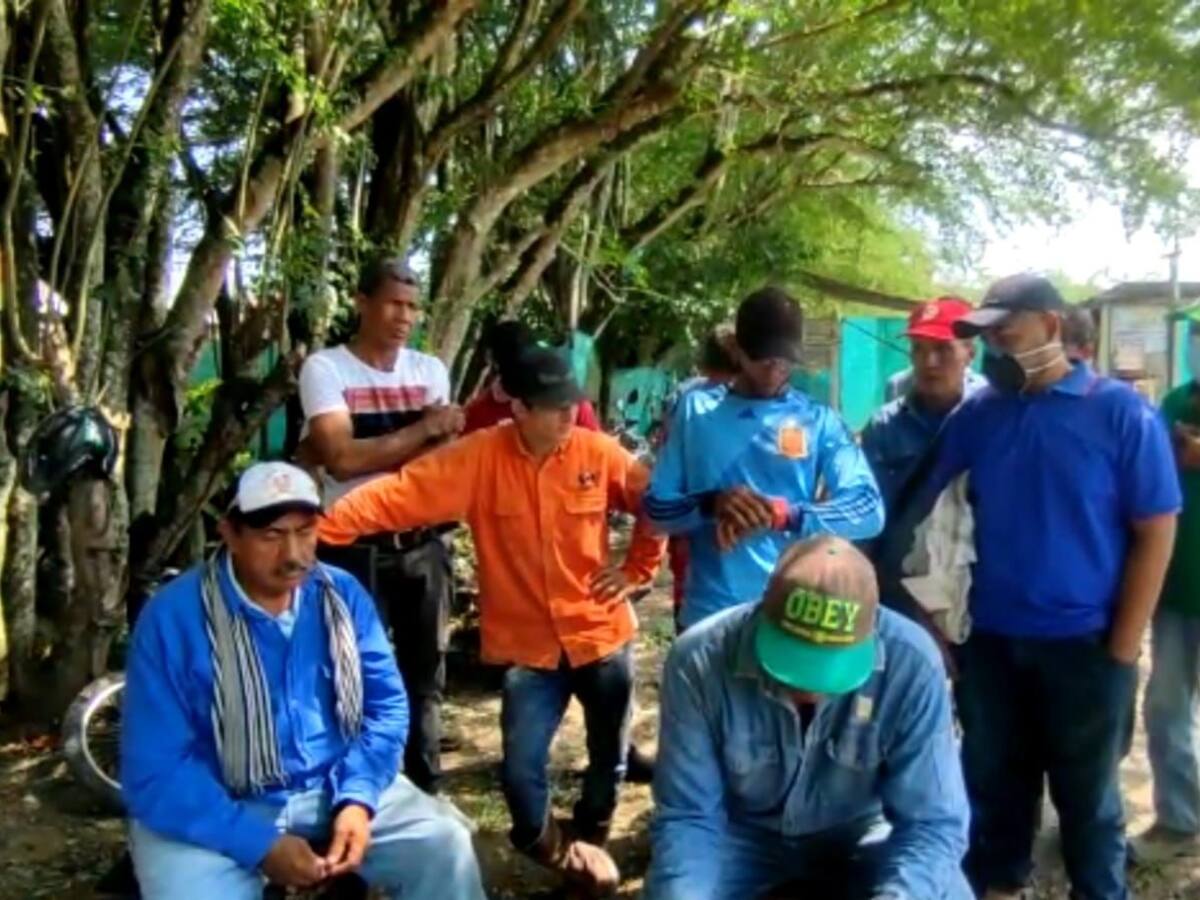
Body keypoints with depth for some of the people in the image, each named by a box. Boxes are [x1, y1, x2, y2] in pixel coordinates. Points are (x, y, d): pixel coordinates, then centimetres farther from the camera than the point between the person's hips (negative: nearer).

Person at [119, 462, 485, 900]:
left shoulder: (343, 594, -2)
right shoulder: (172, 617, -14)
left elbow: (385, 704, 2)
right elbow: (154, 773, -15)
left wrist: (357, 797, -15)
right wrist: (261, 846, -22)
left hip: (337, 789, 3)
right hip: (215, 810, -3)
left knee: (445, 847, -13)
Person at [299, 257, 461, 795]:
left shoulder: (430, 370, 8)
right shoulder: (326, 369, -6)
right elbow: (342, 458, -18)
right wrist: (422, 430, -13)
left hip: (422, 544, 5)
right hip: (356, 546, -4)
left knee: (425, 672, 14)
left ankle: (425, 789, 28)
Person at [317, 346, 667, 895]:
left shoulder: (599, 454, -9)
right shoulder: (479, 458, -13)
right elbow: (398, 495, -20)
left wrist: (636, 570, 1)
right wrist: (320, 525, -30)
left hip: (602, 635, 2)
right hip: (530, 644, -2)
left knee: (609, 753, 17)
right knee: (521, 768, -6)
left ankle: (589, 841, 47)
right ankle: (546, 846, 29)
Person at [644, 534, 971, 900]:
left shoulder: (912, 664, -27)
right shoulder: (699, 660, -26)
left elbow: (932, 821, -21)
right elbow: (686, 816, -17)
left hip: (859, 834, 1)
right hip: (741, 834, 0)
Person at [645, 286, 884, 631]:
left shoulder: (819, 421, 4)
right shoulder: (696, 409, 6)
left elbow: (869, 510, -8)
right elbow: (657, 508, 4)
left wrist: (785, 514, -24)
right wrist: (711, 504, -18)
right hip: (709, 613, 0)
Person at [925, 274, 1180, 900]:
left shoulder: (1120, 412, -8)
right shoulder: (979, 412, 0)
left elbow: (1155, 532, -8)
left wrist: (1122, 647, -10)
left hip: (1083, 644, -3)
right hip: (990, 640, 3)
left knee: (1087, 796, 13)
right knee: (993, 786, 17)